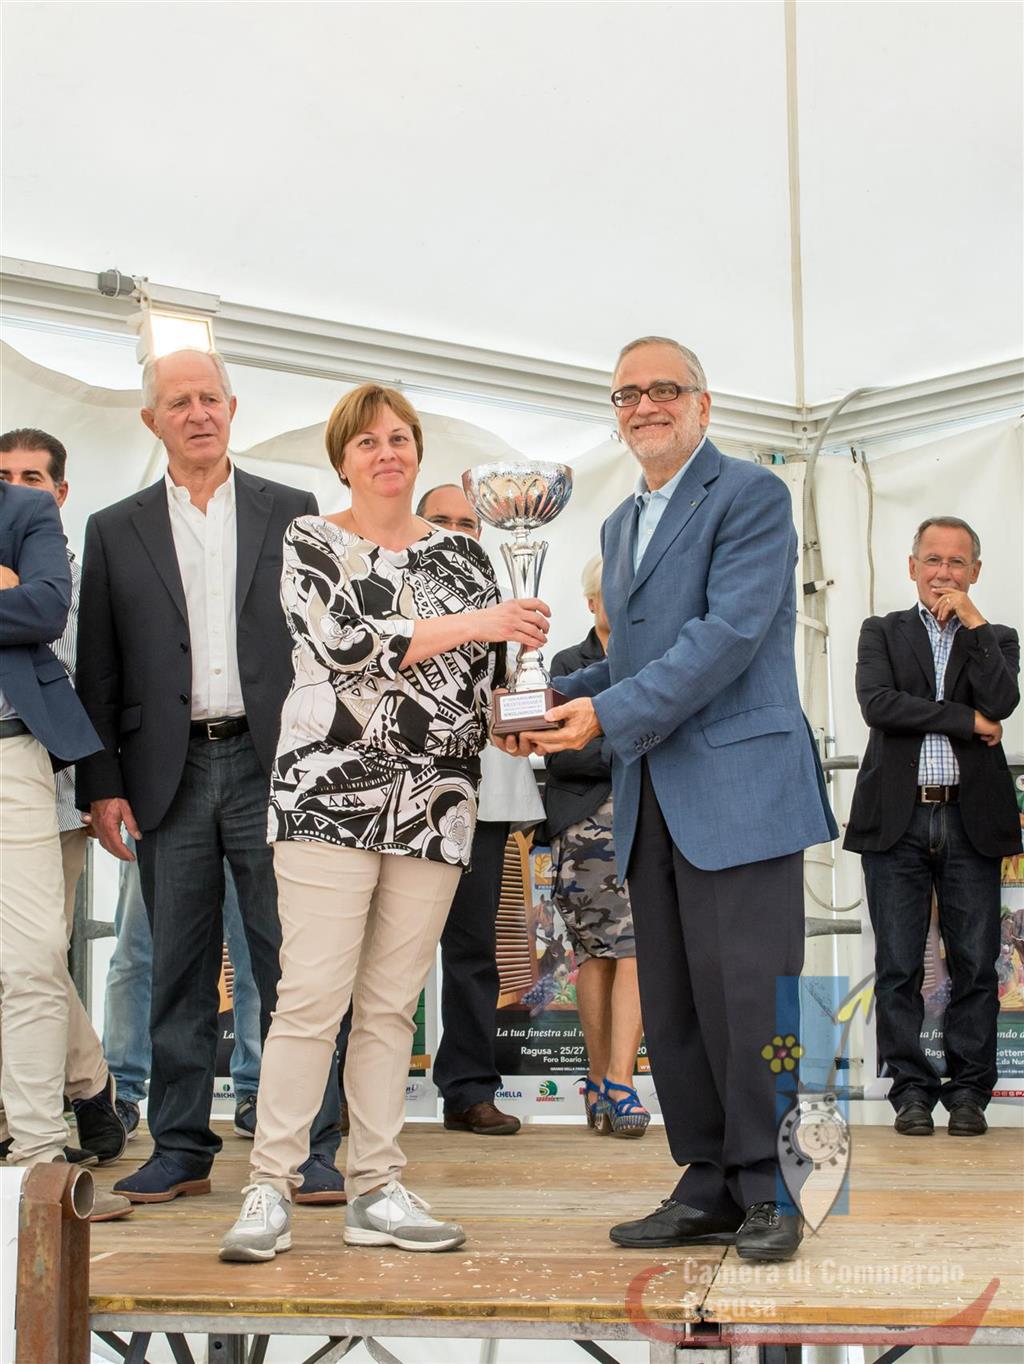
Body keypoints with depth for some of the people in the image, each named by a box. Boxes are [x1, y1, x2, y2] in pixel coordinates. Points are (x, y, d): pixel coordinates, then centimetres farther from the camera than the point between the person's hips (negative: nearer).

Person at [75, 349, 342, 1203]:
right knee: (179, 972, 6)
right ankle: (182, 1150, 15)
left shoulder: (292, 513, 9)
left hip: (271, 767, -1)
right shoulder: (115, 531, 10)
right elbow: (97, 674, 8)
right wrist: (102, 784, 0)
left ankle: (308, 1148, 8)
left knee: (291, 968, 0)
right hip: (169, 775, 1)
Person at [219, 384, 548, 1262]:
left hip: (437, 807, 4)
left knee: (392, 1004, 7)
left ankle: (377, 1192, 12)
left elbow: (494, 667, 19)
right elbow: (348, 645, -13)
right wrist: (472, 624, -14)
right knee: (313, 996, -9)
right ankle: (271, 1190, -1)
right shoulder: (311, 544, 3)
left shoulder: (461, 552, 15)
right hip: (332, 795, -4)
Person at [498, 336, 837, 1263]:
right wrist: (559, 698, 7)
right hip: (652, 799, 8)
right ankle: (710, 1187, 19)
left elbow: (729, 633, -15)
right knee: (671, 1006, 9)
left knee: (748, 997, -6)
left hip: (739, 787, -8)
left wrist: (611, 714, -16)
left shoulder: (751, 495, -4)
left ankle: (771, 1192, 6)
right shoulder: (621, 524, 22)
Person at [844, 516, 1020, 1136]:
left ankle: (968, 1091, 11)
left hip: (971, 820, 1)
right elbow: (878, 704, -8)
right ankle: (912, 1090, 10)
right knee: (899, 968, 1)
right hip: (898, 818, 0)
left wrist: (972, 621, -5)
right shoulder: (882, 632, 11)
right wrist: (966, 721, -8)